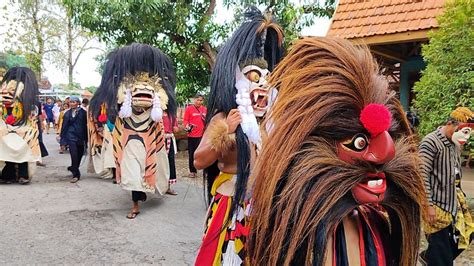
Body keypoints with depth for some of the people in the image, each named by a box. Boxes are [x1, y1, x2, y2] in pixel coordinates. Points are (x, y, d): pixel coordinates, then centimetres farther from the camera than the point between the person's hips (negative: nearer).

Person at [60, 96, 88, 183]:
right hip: (71, 137, -1)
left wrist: (86, 138, -2)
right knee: (74, 155, -11)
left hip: (81, 137, 1)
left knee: (79, 155, 12)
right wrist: (63, 138, 3)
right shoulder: (67, 113, 4)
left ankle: (73, 168, 38)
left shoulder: (83, 113, 0)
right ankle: (76, 175, -3)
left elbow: (86, 125, 0)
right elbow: (64, 126, 7)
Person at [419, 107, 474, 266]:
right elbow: (422, 175, -20)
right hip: (437, 204, -8)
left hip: (454, 202, 9)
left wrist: (460, 194, 17)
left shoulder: (456, 144, 9)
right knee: (441, 245, 0)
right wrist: (429, 204, -21)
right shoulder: (431, 142, -18)